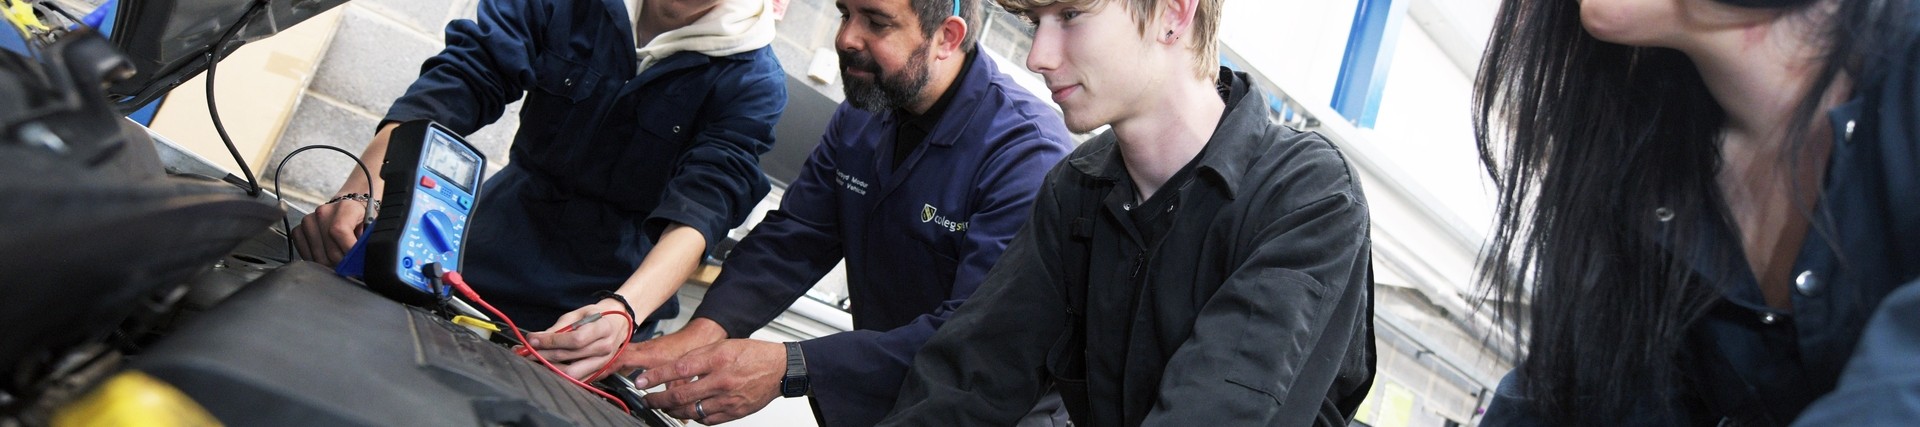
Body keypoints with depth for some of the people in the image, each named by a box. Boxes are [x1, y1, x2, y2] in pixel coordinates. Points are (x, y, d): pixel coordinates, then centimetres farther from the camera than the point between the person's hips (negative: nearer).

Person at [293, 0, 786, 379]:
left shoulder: (753, 81, -15)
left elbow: (701, 206, -25)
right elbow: (463, 80, -15)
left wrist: (625, 310, -43)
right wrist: (359, 192, -32)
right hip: (480, 276, 3)